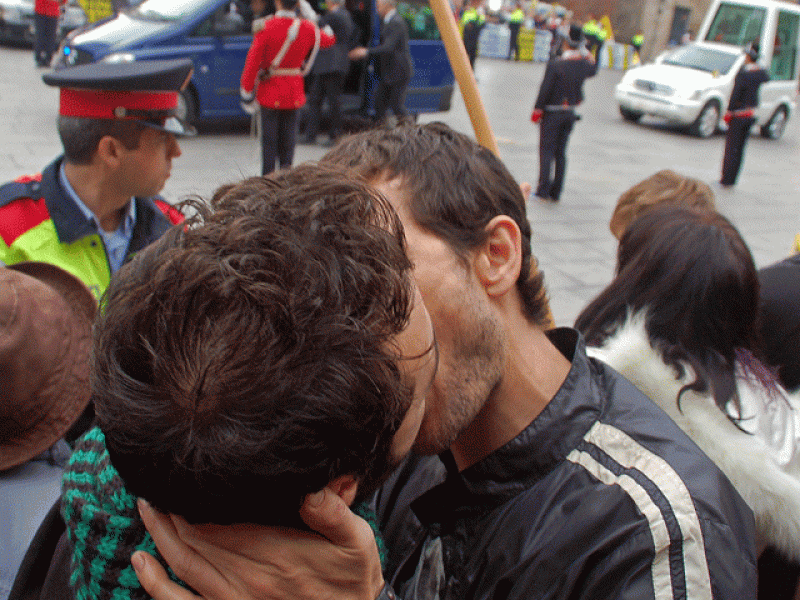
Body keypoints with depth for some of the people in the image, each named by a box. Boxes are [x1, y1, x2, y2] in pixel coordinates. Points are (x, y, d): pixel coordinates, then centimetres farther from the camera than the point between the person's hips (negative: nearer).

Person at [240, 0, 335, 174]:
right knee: (288, 135, 10)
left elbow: (253, 60, -14)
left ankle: (268, 175, 6)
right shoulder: (306, 28, -3)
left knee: (269, 136, 4)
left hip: (270, 91, -3)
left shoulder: (266, 27, -13)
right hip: (294, 92, 3)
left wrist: (246, 89, -7)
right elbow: (328, 40, 17)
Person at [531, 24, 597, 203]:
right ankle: (556, 192, 14)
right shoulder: (583, 65, -1)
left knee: (546, 150, 0)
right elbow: (593, 70, 24)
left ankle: (544, 190, -5)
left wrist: (537, 110, -6)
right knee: (561, 152, 12)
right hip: (570, 113, 5)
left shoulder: (555, 64, -17)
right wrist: (587, 55, 20)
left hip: (553, 112, -5)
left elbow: (545, 89, -14)